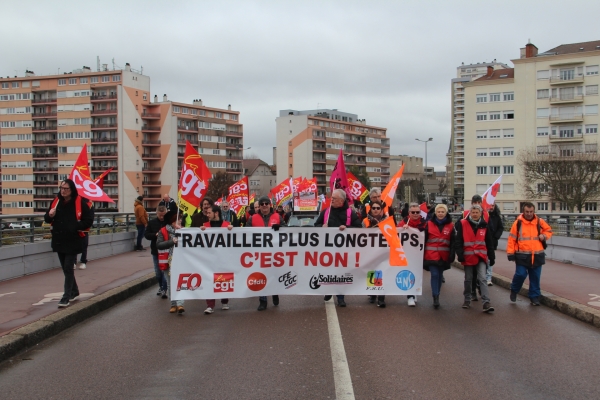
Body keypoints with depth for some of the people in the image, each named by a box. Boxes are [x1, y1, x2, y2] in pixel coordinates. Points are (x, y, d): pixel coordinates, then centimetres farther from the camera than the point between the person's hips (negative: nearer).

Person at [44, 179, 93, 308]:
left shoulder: (80, 202, -9)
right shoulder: (56, 202, 7)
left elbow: (88, 220, -7)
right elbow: (47, 219, 14)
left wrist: (75, 227, -19)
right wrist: (50, 215, -9)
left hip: (72, 242, -6)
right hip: (59, 241, 6)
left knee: (68, 268, -7)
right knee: (66, 268, 16)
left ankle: (66, 297, -2)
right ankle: (74, 291, 32)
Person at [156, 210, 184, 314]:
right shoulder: (163, 231, -1)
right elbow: (158, 245, -13)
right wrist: (172, 241, -22)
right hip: (168, 261, -1)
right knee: (170, 284, 8)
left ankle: (179, 304, -14)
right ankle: (173, 304, 18)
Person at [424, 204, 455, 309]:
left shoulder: (450, 226, 2)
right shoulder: (429, 224, 1)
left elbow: (452, 242, 2)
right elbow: (424, 240, 3)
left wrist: (451, 256, -4)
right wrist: (422, 254, 0)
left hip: (444, 256, 2)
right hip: (431, 255, -1)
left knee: (440, 275, 11)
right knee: (434, 275, -10)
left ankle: (436, 296, 22)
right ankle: (436, 297, -8)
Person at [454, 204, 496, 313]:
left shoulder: (484, 225, 5)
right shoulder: (462, 224, -4)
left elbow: (489, 243, 11)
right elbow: (458, 241, -6)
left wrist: (492, 257, 10)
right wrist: (460, 254, -13)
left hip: (481, 256, 1)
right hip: (468, 256, -1)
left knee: (482, 278, -8)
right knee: (468, 279, 10)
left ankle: (486, 302, -10)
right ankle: (467, 300, 25)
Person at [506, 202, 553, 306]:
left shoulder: (539, 222, 4)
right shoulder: (518, 223, -3)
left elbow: (549, 230, 20)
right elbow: (512, 238, -3)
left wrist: (544, 236, -3)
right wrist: (510, 253, -6)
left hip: (537, 255, 3)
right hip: (522, 255, -3)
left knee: (535, 278, 7)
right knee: (520, 274, -8)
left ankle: (534, 297, 19)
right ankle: (514, 291, 18)